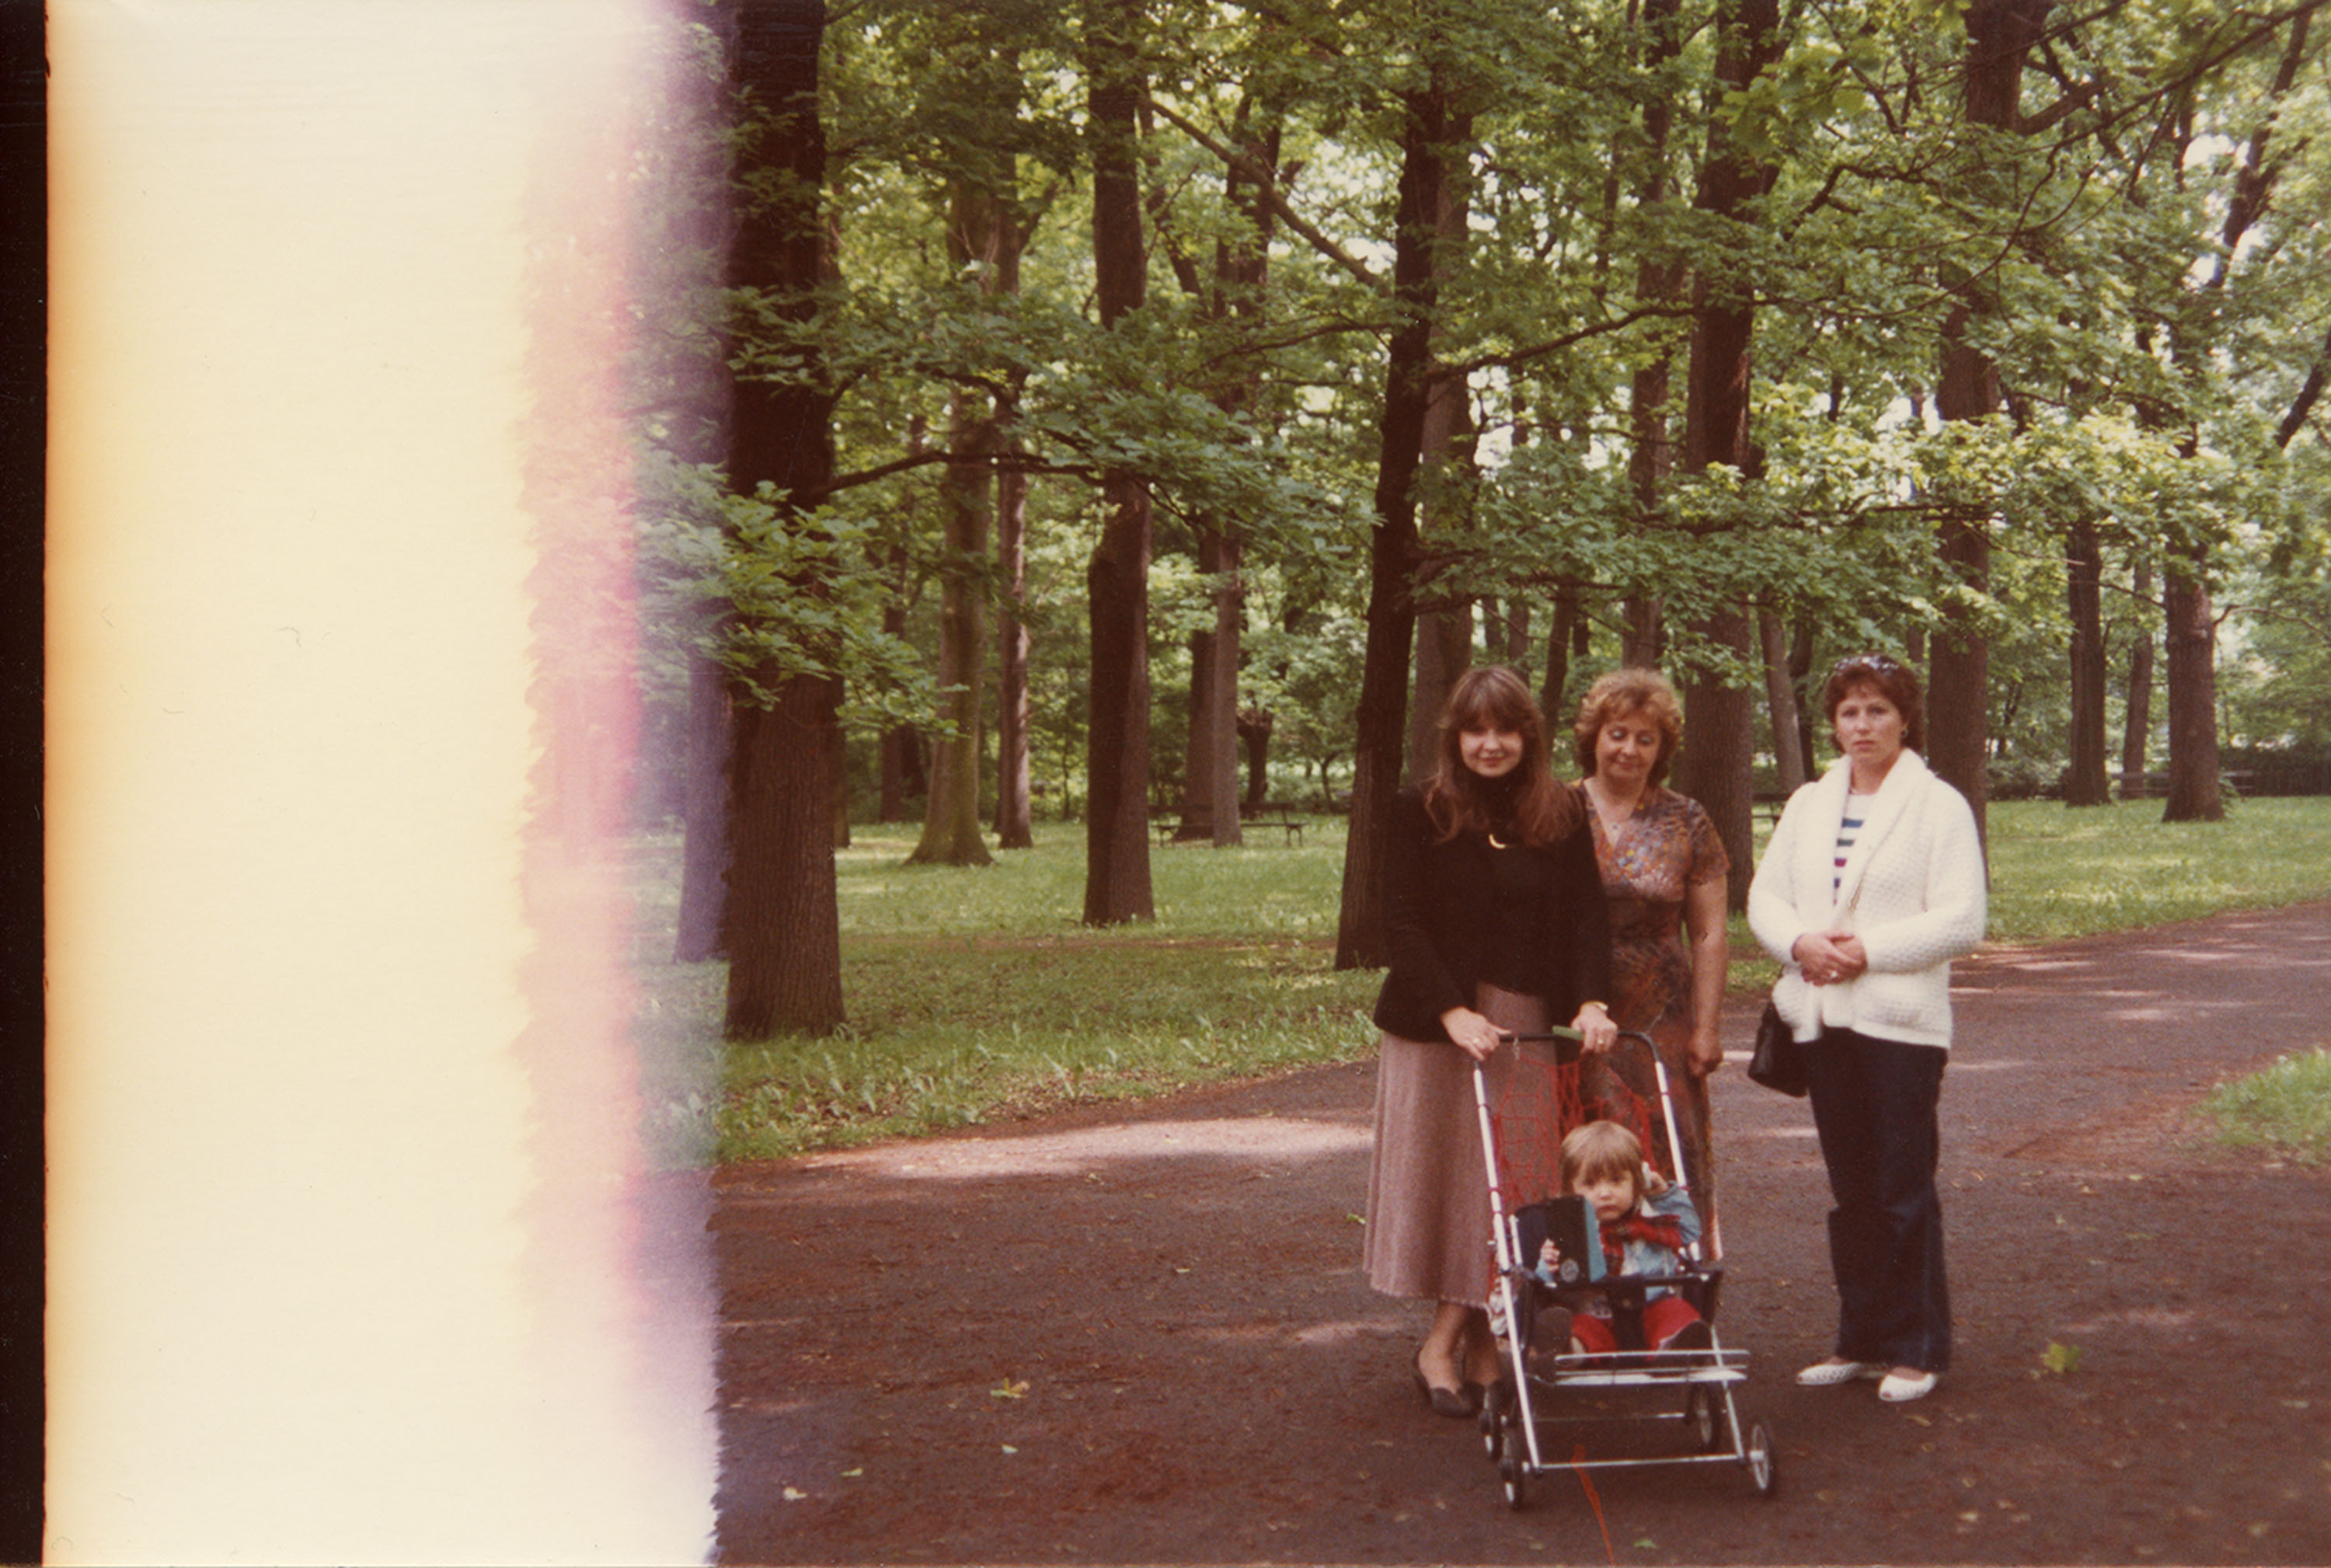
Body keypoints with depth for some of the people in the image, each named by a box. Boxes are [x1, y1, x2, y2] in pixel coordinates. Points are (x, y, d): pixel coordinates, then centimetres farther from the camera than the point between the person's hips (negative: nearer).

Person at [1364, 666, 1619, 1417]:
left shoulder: (1561, 816, 6)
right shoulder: (1422, 811, -1)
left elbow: (1586, 916, 0)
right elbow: (1402, 923, -7)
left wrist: (1590, 1002, -17)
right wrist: (1454, 1012, -18)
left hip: (1530, 1025, 3)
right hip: (1437, 1024, -2)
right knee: (1444, 1175, -1)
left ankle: (1451, 1340, 10)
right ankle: (1452, 1344, 7)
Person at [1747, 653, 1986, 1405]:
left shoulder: (1939, 805, -2)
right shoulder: (1808, 804, 14)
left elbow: (1961, 920, -9)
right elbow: (1764, 896, 10)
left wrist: (1868, 950, -16)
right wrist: (1801, 942, -10)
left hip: (1901, 1021, -5)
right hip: (1823, 1019, 5)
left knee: (1904, 1192, -2)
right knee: (1851, 1193, 11)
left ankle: (1917, 1349, 8)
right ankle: (1862, 1339, 20)